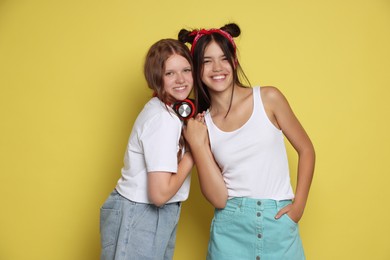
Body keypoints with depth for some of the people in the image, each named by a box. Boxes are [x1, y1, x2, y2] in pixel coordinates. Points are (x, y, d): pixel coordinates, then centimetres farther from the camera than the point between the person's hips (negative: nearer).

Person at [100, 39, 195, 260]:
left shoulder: (166, 110, 6)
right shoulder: (164, 119, -22)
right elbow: (160, 193, -26)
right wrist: (193, 151, -16)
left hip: (157, 216, 9)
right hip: (138, 219, -9)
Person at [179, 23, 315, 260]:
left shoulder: (268, 98, -4)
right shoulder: (202, 124, -1)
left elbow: (306, 150, 5)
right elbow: (218, 198, -6)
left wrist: (299, 205, -1)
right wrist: (197, 145, -12)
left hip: (279, 222, 0)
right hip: (231, 226, 1)